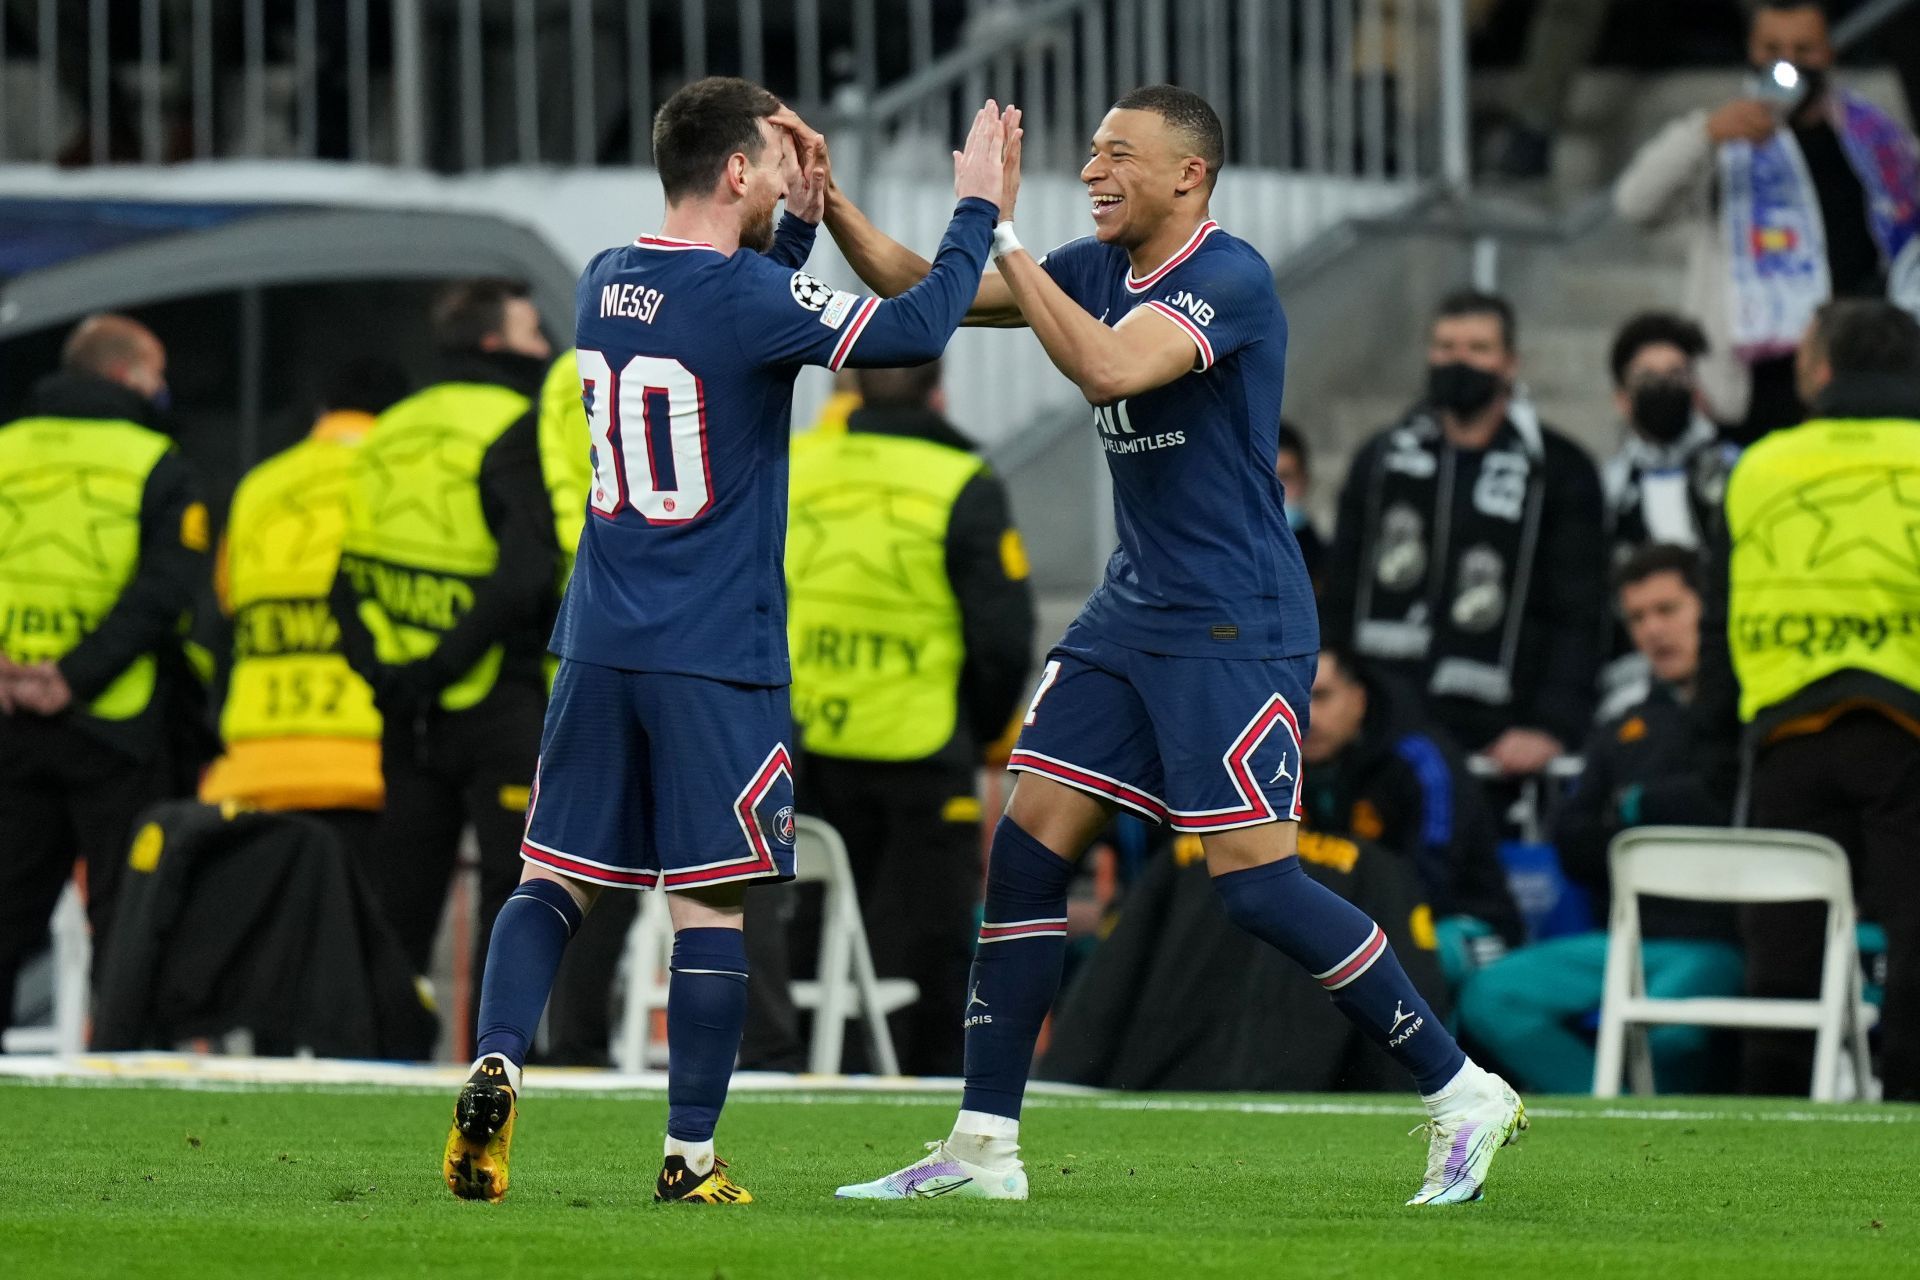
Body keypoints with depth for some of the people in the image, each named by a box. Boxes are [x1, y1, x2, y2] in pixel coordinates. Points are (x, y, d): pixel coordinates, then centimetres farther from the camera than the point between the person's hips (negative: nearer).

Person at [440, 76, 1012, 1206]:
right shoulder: (749, 296, -14)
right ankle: (690, 1159, 3)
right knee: (714, 900, 1)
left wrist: (802, 220, 24)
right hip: (717, 658, -6)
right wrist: (979, 209, -2)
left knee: (555, 878, 10)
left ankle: (496, 1072, -11)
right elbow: (914, 332, -14)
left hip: (600, 647, 6)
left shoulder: (606, 284, 9)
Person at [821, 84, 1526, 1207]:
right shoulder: (1099, 270, 10)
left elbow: (1107, 369, -32)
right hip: (1132, 616, 8)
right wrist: (829, 202, -2)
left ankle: (1466, 1096, 1)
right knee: (1027, 855, 2)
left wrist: (1005, 236, -27)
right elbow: (920, 291, 13)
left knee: (1258, 884, -11)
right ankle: (983, 1148, 6)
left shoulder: (1230, 277, -16)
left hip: (1236, 629, -8)